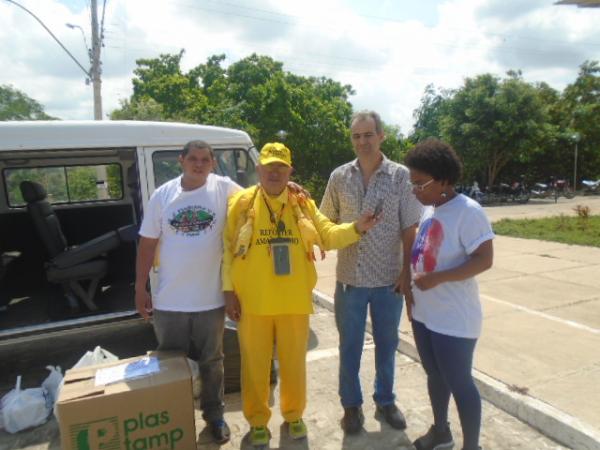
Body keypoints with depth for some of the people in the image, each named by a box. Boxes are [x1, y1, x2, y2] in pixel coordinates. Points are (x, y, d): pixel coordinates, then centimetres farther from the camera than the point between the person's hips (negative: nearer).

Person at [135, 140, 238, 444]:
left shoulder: (224, 189, -5)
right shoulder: (162, 195, 0)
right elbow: (147, 243, 3)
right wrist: (140, 288, 3)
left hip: (211, 299, -1)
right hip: (169, 300, 2)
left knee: (211, 361, 17)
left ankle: (214, 415, 39)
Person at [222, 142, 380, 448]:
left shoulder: (303, 204, 5)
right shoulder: (241, 202, -3)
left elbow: (328, 235, 3)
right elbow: (227, 248, -2)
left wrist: (356, 228, -14)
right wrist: (229, 290, -5)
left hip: (294, 302, 2)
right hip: (253, 302, -2)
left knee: (294, 362, 17)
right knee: (255, 364, 13)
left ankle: (293, 415, 40)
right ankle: (257, 421, 34)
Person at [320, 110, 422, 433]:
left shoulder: (400, 176, -4)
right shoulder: (339, 177, 0)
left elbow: (409, 229, -3)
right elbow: (327, 222, 10)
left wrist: (407, 272, -7)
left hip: (389, 279, 0)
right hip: (349, 278, 1)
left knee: (386, 344, 16)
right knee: (349, 346, 12)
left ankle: (385, 400, 38)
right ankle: (352, 404, 33)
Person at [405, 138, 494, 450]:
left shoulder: (468, 211, -18)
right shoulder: (429, 210, 5)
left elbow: (484, 259, -21)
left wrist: (436, 278, -27)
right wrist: (412, 288, 13)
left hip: (454, 319, -8)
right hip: (424, 313, 8)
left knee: (459, 383, 9)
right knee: (435, 375, 22)